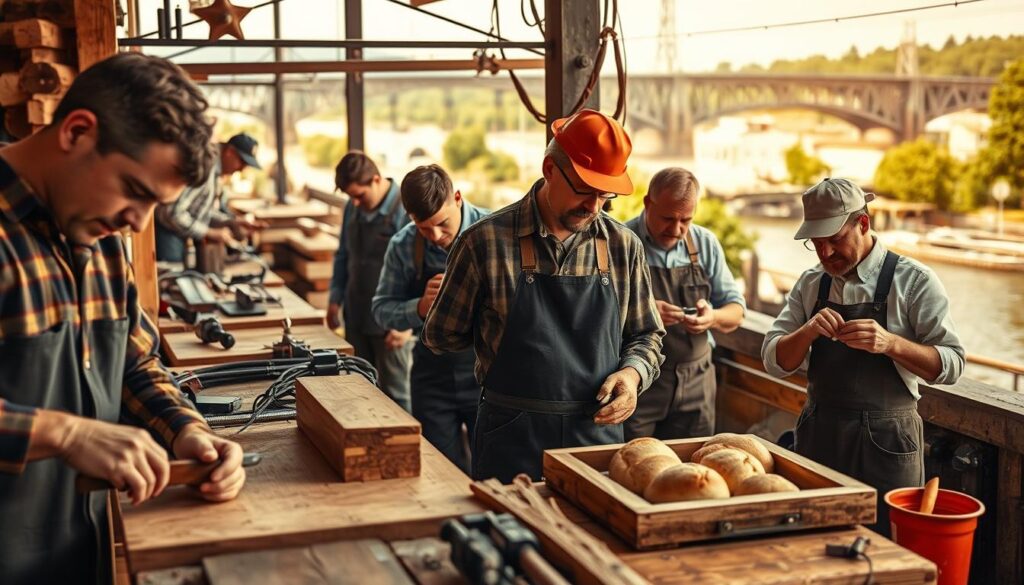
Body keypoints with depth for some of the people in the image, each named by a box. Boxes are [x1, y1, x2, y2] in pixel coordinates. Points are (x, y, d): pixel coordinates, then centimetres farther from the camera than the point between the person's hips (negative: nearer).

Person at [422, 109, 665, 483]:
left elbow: (647, 336, 14)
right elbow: (441, 336, 3)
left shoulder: (623, 246, 4)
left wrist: (632, 373, -5)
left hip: (600, 435, 3)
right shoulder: (485, 241, -7)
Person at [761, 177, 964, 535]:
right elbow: (774, 362, 5)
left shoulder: (914, 281, -6)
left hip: (886, 441, -4)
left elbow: (951, 365, -9)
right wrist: (808, 332, -15)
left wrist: (890, 343, -25)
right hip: (818, 435, 4)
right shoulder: (810, 284, 7)